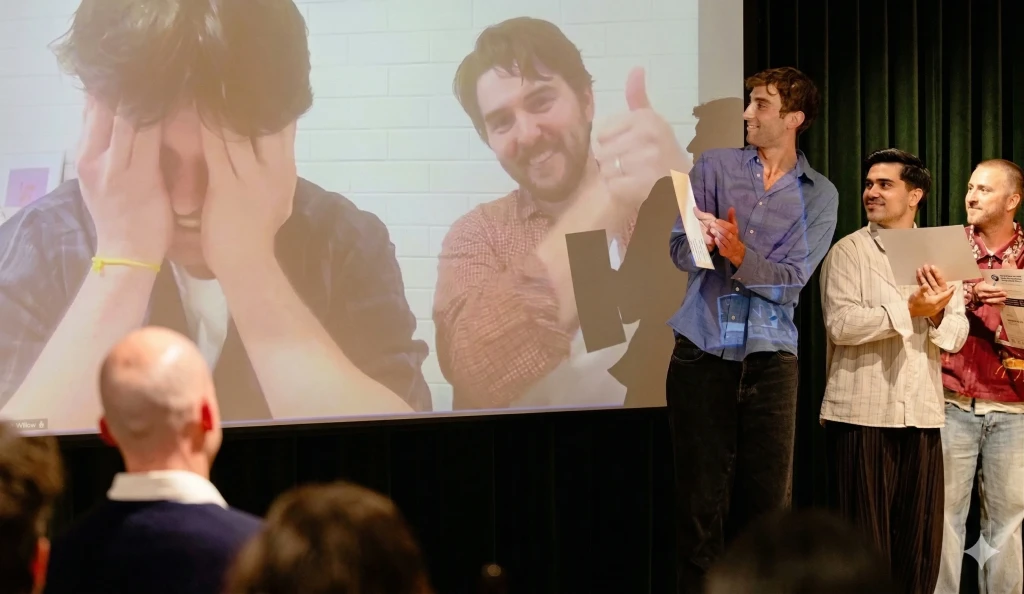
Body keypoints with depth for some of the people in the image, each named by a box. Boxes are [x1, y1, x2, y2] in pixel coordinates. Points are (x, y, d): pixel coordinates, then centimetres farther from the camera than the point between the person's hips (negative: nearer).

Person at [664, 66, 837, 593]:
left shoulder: (819, 194, 7)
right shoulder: (714, 167, 8)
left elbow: (793, 280, -5)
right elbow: (680, 249, -3)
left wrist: (740, 255, -21)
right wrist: (704, 244, -25)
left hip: (769, 357, 0)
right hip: (703, 352, 0)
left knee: (767, 499, 0)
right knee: (702, 498, 0)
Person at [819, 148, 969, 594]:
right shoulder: (849, 251, -1)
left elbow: (957, 336, 6)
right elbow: (840, 324, -14)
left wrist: (937, 314, -15)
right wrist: (909, 310, -17)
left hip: (922, 414, 4)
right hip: (862, 412, -4)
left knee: (921, 535, 6)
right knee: (866, 534, 1)